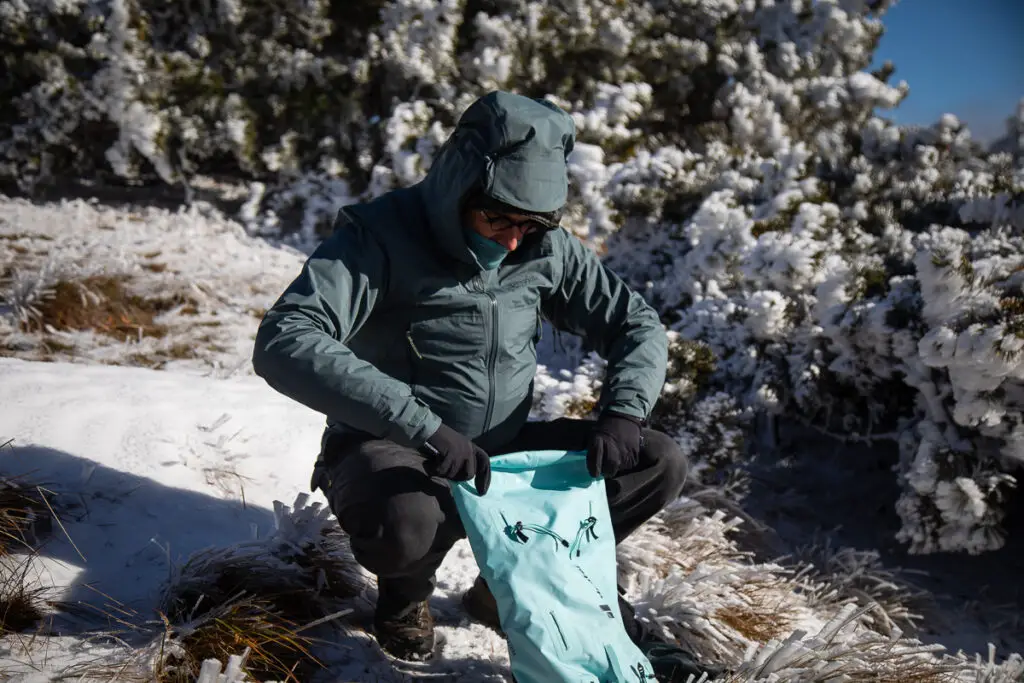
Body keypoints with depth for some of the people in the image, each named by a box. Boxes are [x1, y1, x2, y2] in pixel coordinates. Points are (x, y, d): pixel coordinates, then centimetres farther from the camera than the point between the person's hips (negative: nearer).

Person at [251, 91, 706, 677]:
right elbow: (283, 343, -33)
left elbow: (636, 322, 5)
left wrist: (624, 410, -16)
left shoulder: (546, 248, -3)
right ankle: (407, 591, 1)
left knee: (661, 464, -7)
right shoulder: (382, 234, -20)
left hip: (505, 449, 5)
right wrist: (422, 426, -41)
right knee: (403, 524, -40)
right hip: (395, 452, -5)